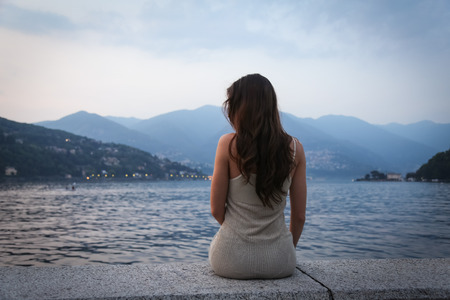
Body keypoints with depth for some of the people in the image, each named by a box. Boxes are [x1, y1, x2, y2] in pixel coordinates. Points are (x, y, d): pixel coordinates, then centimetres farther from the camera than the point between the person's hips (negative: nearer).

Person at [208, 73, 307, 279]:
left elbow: (216, 210, -7)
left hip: (233, 261, -2)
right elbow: (299, 215, 0)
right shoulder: (295, 148, -5)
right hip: (279, 262, 3)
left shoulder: (228, 144, -13)